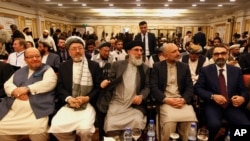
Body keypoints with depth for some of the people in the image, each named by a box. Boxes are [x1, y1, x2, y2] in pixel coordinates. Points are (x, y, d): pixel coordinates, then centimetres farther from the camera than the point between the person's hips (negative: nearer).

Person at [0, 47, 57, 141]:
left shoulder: (47, 70, 6)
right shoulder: (20, 71, 23)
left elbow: (48, 83, -11)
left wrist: (27, 89, -15)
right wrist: (15, 91, -8)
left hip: (36, 111, -5)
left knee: (37, 128, -28)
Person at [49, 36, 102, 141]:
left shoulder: (94, 66, 5)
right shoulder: (63, 66, 11)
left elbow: (98, 87, 3)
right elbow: (60, 87, 7)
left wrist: (87, 98, -13)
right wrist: (68, 98, -13)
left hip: (88, 104, -2)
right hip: (68, 104, 2)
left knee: (84, 129, -27)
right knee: (56, 127, -21)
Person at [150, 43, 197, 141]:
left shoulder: (184, 67, 13)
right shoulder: (157, 67, 4)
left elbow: (189, 87, 7)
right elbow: (153, 87, -4)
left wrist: (184, 99, -12)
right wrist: (166, 99, -17)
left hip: (182, 100, 3)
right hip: (165, 101, -2)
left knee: (190, 120, -24)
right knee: (169, 122, -29)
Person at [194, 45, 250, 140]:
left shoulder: (236, 70, 11)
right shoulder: (205, 70, 4)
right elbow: (197, 88, -2)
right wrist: (213, 96, -17)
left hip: (232, 106, 3)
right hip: (213, 106, -2)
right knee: (214, 125, -30)